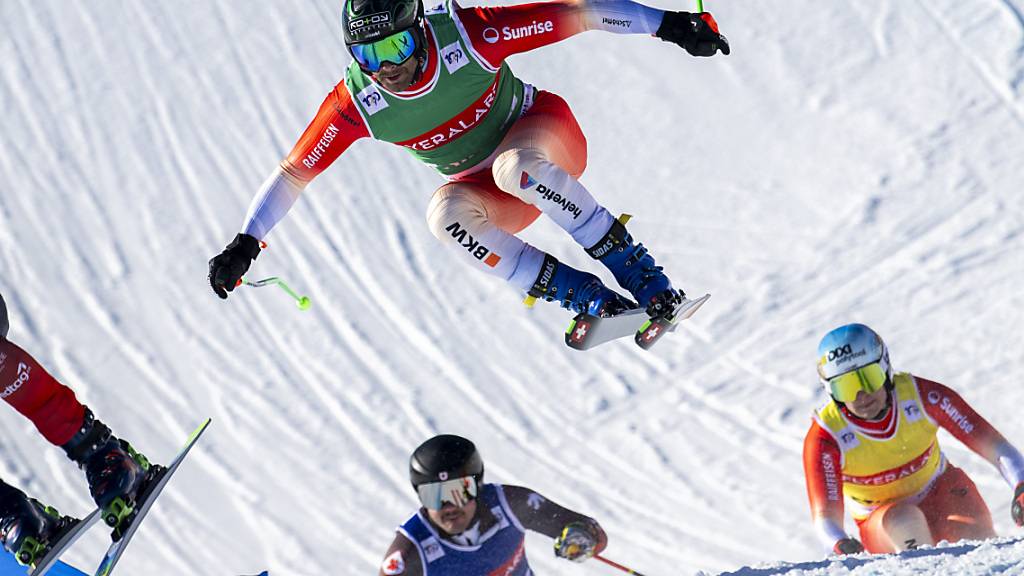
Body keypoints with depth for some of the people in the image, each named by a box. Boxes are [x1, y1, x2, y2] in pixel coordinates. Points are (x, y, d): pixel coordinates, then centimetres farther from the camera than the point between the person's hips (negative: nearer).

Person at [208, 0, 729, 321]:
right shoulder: (355, 103, -19)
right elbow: (293, 174, -11)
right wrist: (245, 244, -20)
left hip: (545, 137, -3)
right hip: (488, 196, 3)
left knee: (513, 166, -37)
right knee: (445, 213, -30)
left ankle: (630, 264, -26)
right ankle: (577, 294, -26)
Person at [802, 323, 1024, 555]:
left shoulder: (920, 395, -20)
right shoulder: (825, 438, -23)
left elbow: (994, 446, -19)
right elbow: (826, 516, -29)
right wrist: (842, 547, -53)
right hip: (883, 521, -1)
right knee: (904, 521, -36)